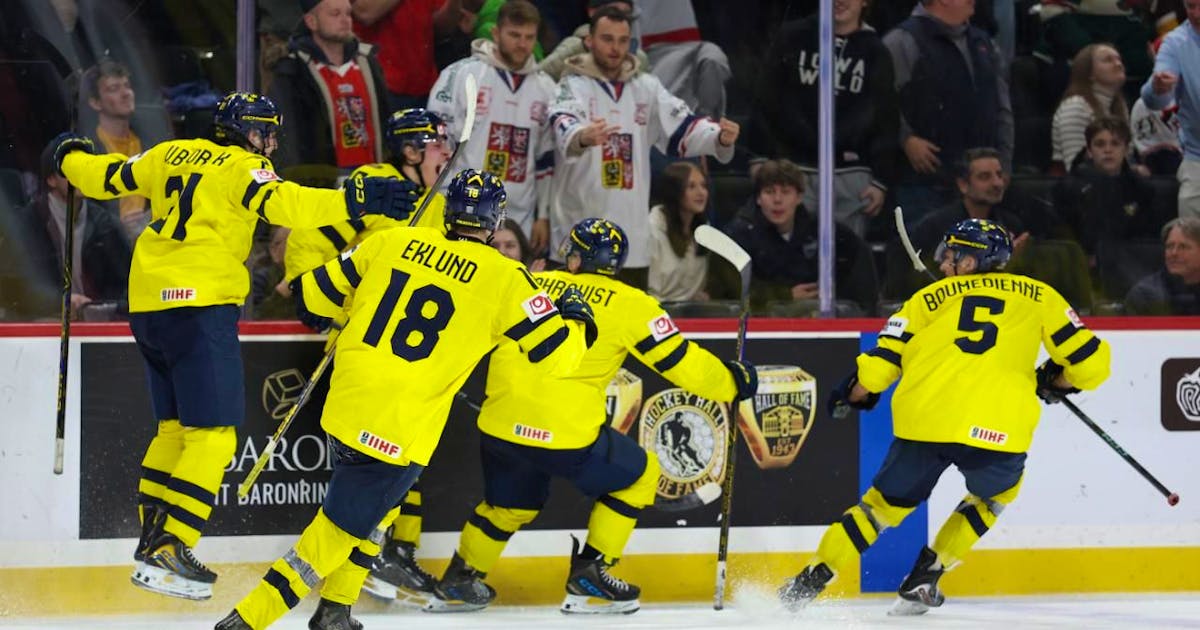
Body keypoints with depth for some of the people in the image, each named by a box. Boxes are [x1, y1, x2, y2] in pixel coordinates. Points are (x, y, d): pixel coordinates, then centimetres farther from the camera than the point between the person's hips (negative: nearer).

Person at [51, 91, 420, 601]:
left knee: (175, 426, 20)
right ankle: (170, 551, -14)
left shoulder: (169, 155, 17)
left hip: (147, 304, 8)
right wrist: (354, 201, -23)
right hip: (201, 305, -8)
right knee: (212, 434, -7)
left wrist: (71, 157, 47)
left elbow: (103, 177, 26)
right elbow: (282, 205, -20)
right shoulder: (242, 167, -1)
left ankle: (152, 537, 22)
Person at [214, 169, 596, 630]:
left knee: (379, 505, 28)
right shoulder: (502, 278, -5)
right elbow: (553, 352, -2)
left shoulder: (393, 243, 6)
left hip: (346, 405, 6)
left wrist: (312, 302, 36)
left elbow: (317, 294, 13)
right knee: (337, 531, 1)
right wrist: (577, 321, 20)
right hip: (399, 431, -5)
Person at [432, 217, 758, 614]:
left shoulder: (530, 285, 11)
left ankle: (460, 578, 38)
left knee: (511, 504, 31)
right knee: (639, 475, 19)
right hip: (565, 436, -4)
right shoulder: (628, 304, 2)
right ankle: (589, 574, 15)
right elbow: (680, 362, 3)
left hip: (500, 428, 5)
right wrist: (731, 382, 18)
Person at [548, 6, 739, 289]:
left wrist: (720, 137, -18)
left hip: (632, 235, 5)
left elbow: (684, 130, 4)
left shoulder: (647, 88, 11)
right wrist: (582, 136, -50)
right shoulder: (573, 86, -4)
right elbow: (564, 127, -25)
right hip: (579, 232, -5)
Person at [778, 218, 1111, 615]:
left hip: (924, 420, 1)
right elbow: (1091, 362, 15)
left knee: (887, 500, 23)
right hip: (998, 430, -1)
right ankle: (926, 575, 20)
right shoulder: (1038, 297, 18)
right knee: (998, 490, 31)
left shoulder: (930, 298, 18)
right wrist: (1056, 381, 36)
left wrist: (850, 397, 32)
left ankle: (811, 581, 15)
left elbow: (877, 369, 12)